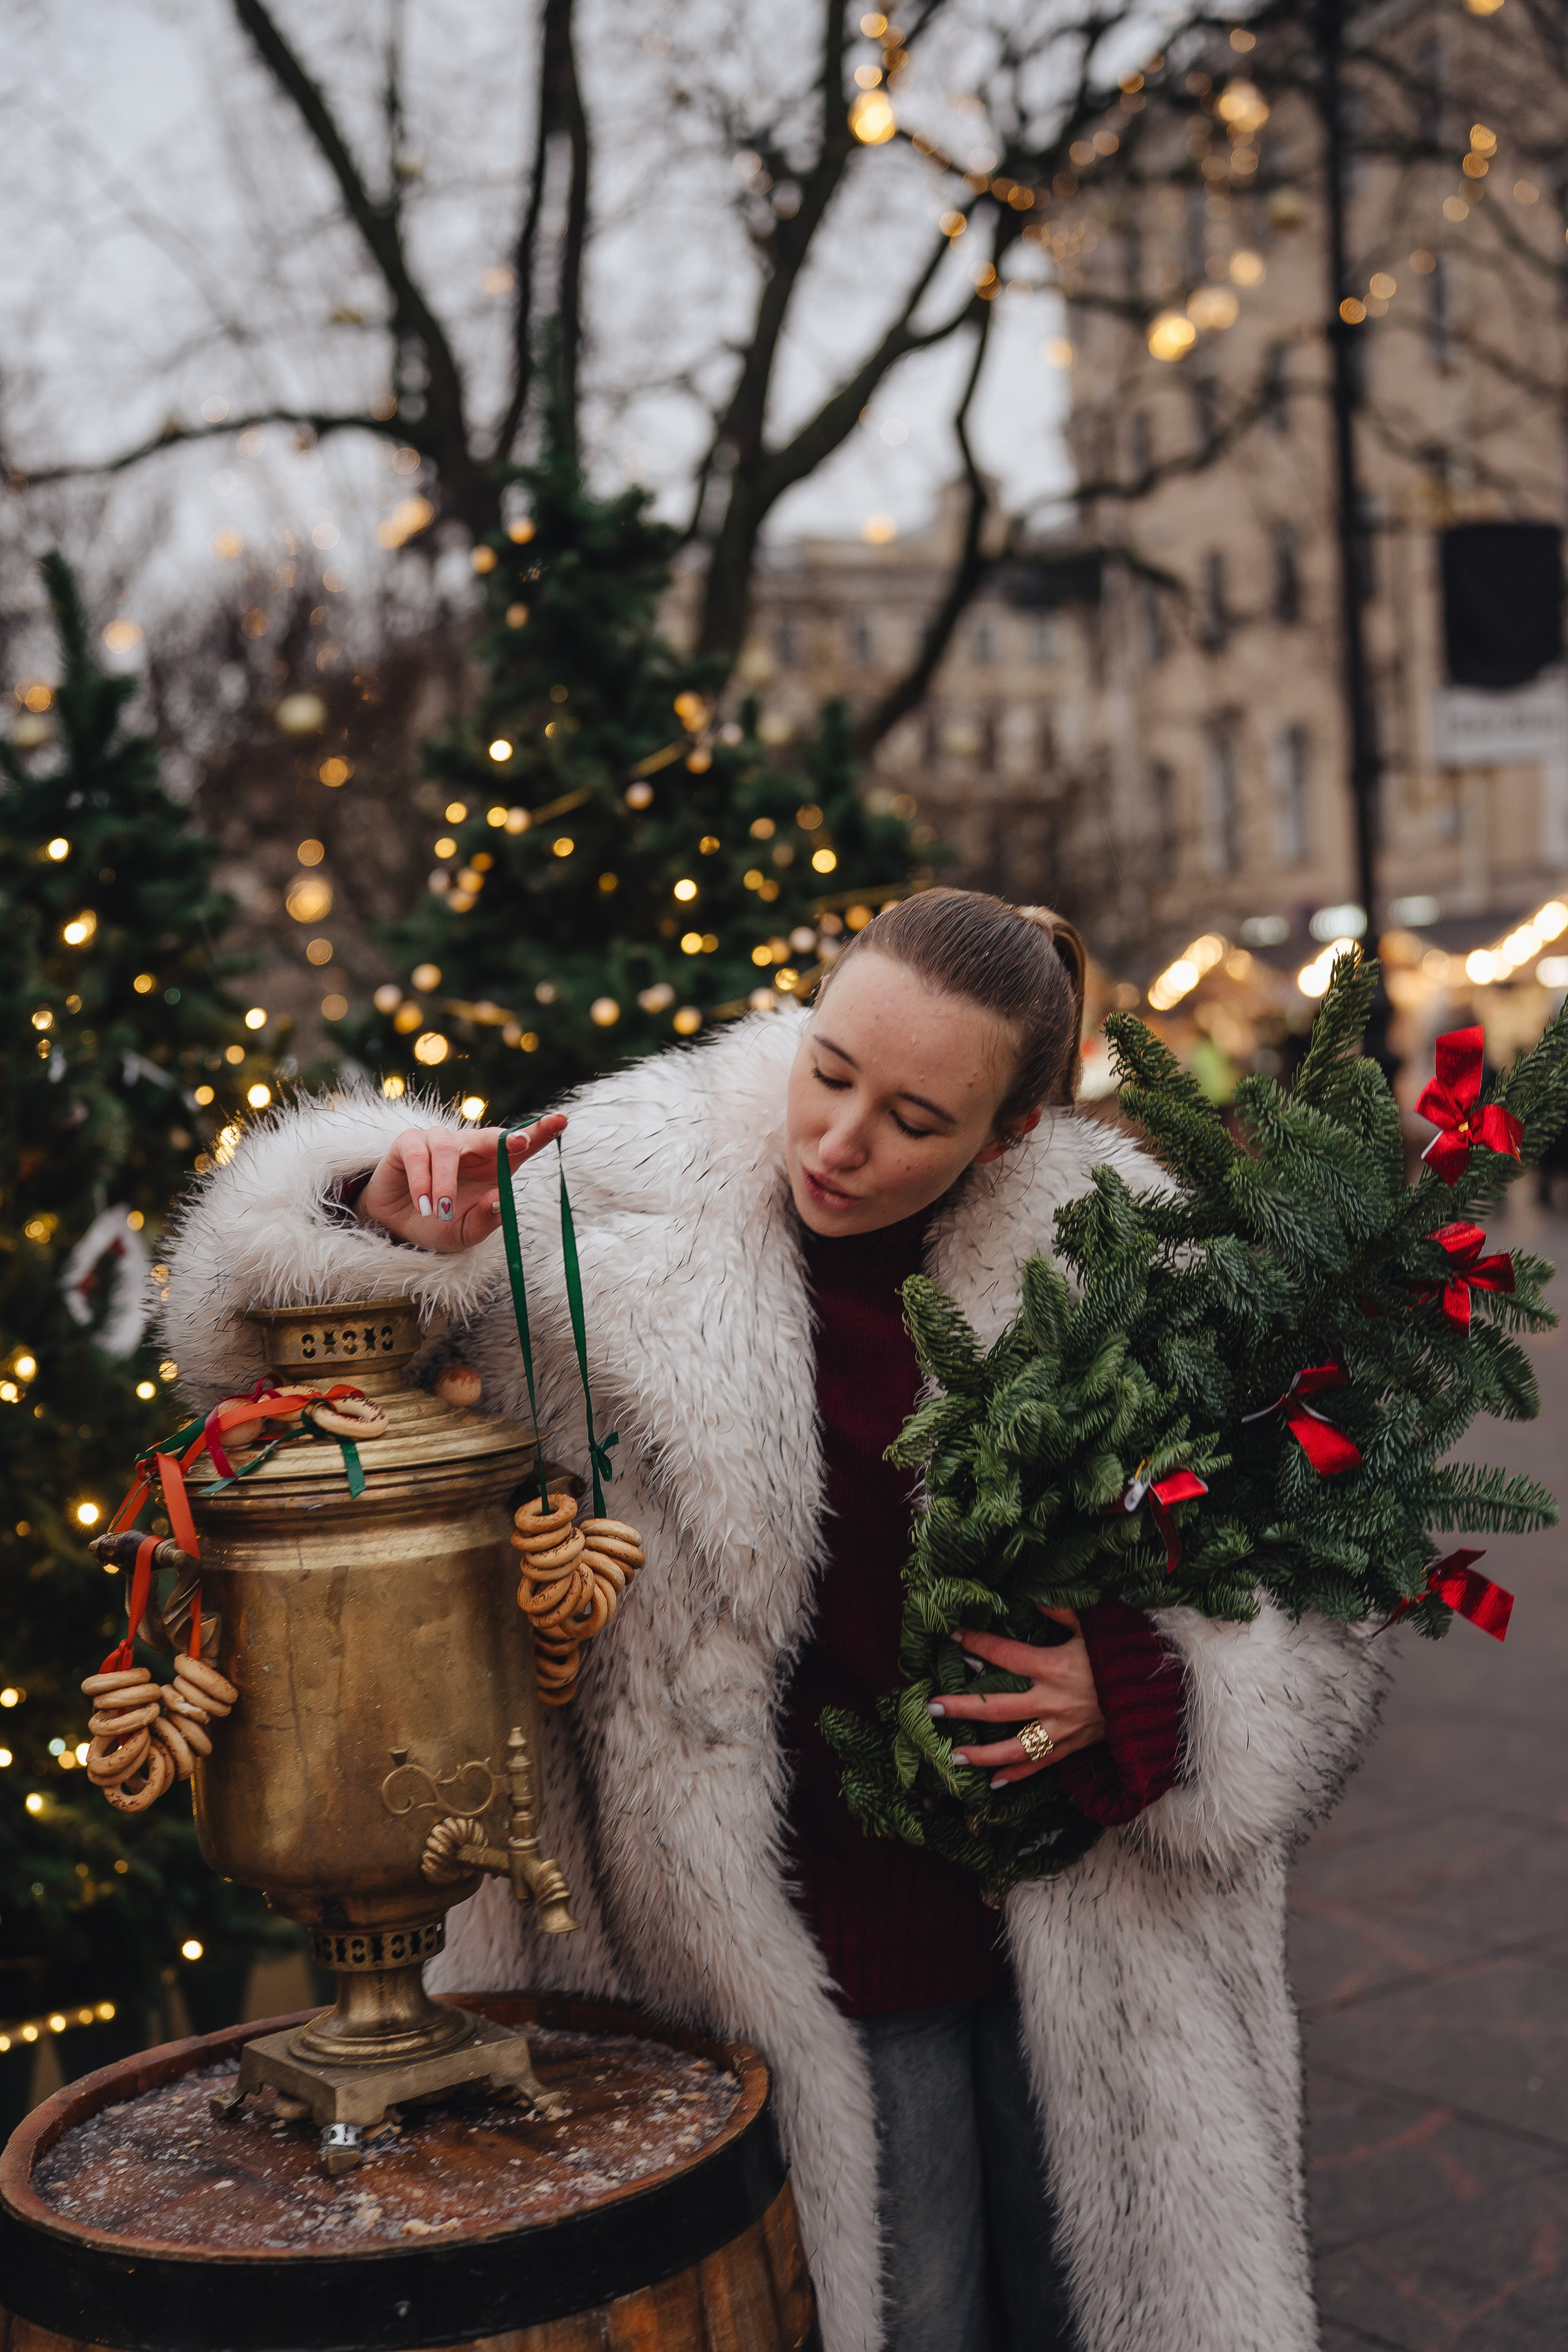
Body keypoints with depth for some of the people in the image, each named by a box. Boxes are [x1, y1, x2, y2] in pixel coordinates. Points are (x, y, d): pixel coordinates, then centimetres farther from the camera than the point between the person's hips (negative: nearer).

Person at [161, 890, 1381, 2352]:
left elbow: (1314, 1623, 0)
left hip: (1087, 1940, 2)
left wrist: (1135, 1694, -19)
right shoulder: (634, 1215, -12)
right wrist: (393, 1232, -25)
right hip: (818, 1950, -1)